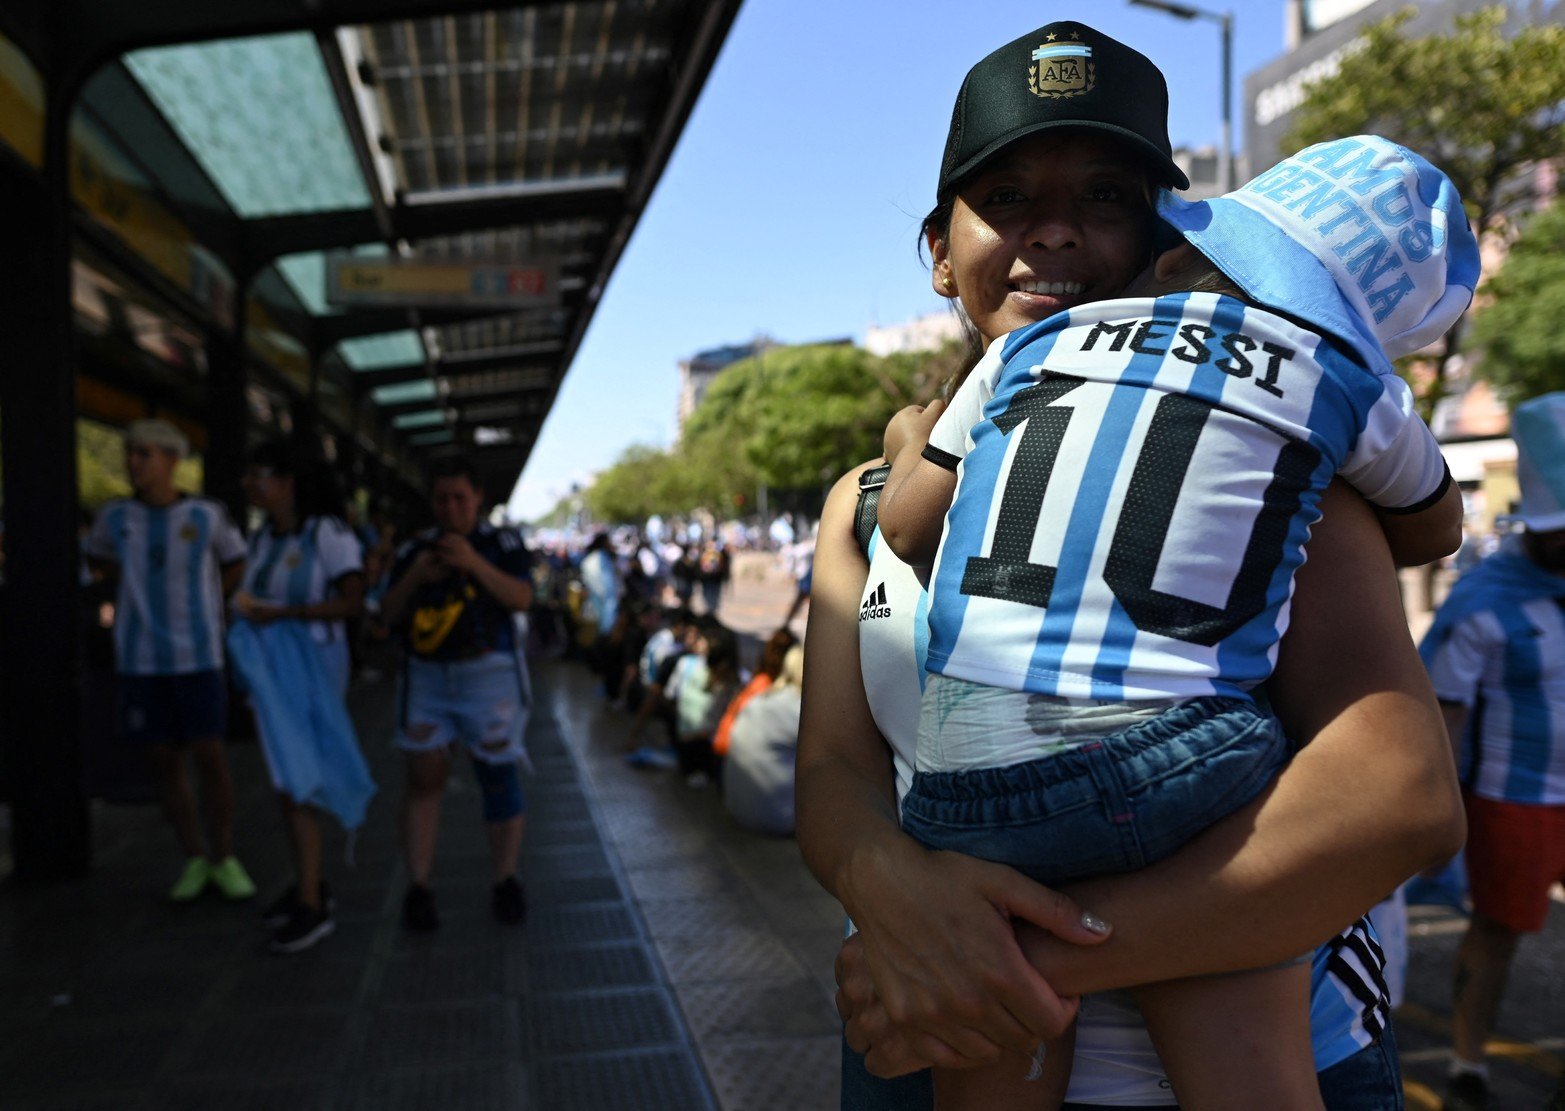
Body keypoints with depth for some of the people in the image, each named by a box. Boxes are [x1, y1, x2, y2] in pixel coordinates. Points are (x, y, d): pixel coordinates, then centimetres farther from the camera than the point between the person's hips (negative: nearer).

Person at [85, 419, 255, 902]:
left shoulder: (207, 515, -4)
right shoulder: (114, 516, 1)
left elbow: (235, 563, 13)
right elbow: (99, 557, 22)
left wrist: (197, 604, 9)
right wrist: (140, 593, 10)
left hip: (198, 655, -2)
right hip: (141, 658, 2)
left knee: (209, 757, -4)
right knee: (164, 760, 7)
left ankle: (225, 859, 12)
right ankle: (194, 860, 20)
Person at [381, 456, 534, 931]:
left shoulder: (502, 542, 3)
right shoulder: (415, 549, 11)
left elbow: (522, 598, -11)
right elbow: (390, 615, 8)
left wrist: (474, 564, -23)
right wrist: (414, 577, -11)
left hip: (489, 673, -2)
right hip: (428, 677, 2)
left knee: (497, 775, 1)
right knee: (424, 776, -4)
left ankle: (505, 882, 17)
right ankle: (418, 887, 4)